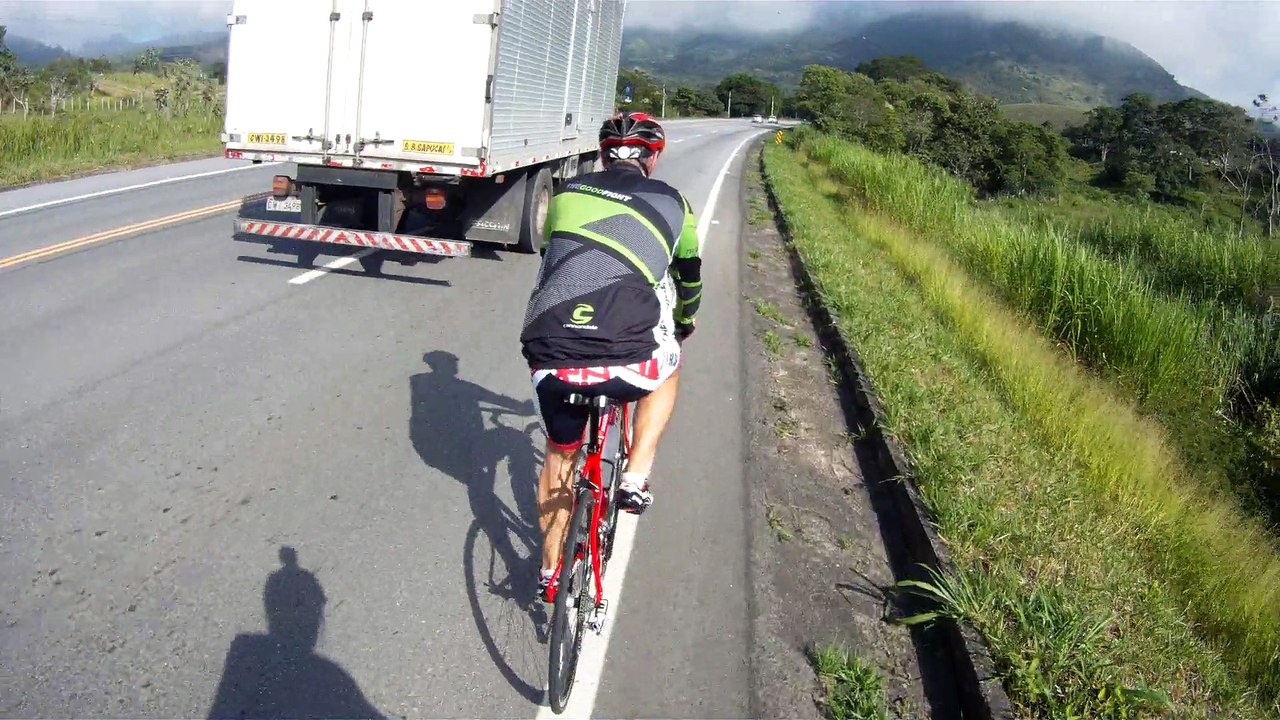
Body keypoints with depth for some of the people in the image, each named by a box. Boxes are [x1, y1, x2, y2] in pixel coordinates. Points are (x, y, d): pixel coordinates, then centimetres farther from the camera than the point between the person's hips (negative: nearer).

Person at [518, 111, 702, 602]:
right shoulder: (671, 203, 13)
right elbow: (690, 276, 29)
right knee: (667, 365, 34)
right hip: (622, 363, -2)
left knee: (560, 454, 29)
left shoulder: (566, 193, 18)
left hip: (548, 357, 3)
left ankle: (549, 572, 43)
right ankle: (635, 479, 23)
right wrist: (685, 322, 52)